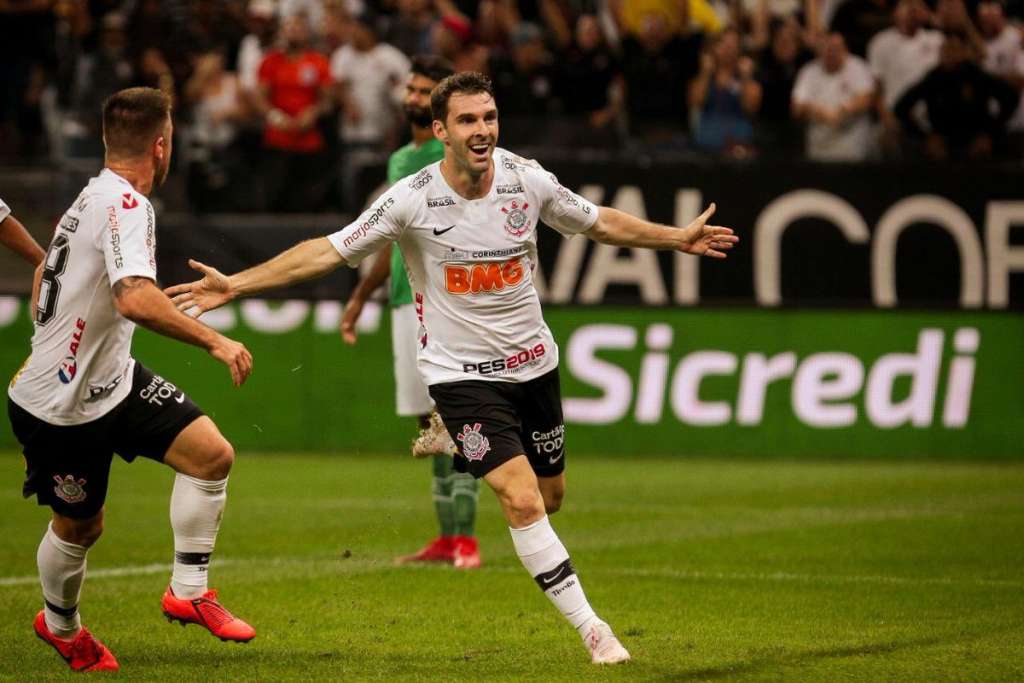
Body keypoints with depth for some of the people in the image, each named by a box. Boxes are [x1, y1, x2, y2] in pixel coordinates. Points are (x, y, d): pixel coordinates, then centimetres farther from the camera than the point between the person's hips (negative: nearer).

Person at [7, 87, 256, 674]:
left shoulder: (95, 197, 7)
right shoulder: (126, 204, -24)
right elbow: (135, 300, -39)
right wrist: (214, 340, -34)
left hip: (112, 379, 9)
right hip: (60, 405, -9)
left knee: (213, 454, -5)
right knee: (79, 526, 9)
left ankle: (189, 592, 6)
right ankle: (60, 626, 36)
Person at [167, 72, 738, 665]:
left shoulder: (527, 180, -8)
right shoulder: (411, 200, -17)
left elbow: (599, 222, 10)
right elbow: (328, 251, -13)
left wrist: (677, 238, 14)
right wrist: (236, 285, -18)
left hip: (533, 363, 5)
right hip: (462, 371, -4)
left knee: (550, 494, 14)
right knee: (522, 500, -17)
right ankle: (591, 628, -10)